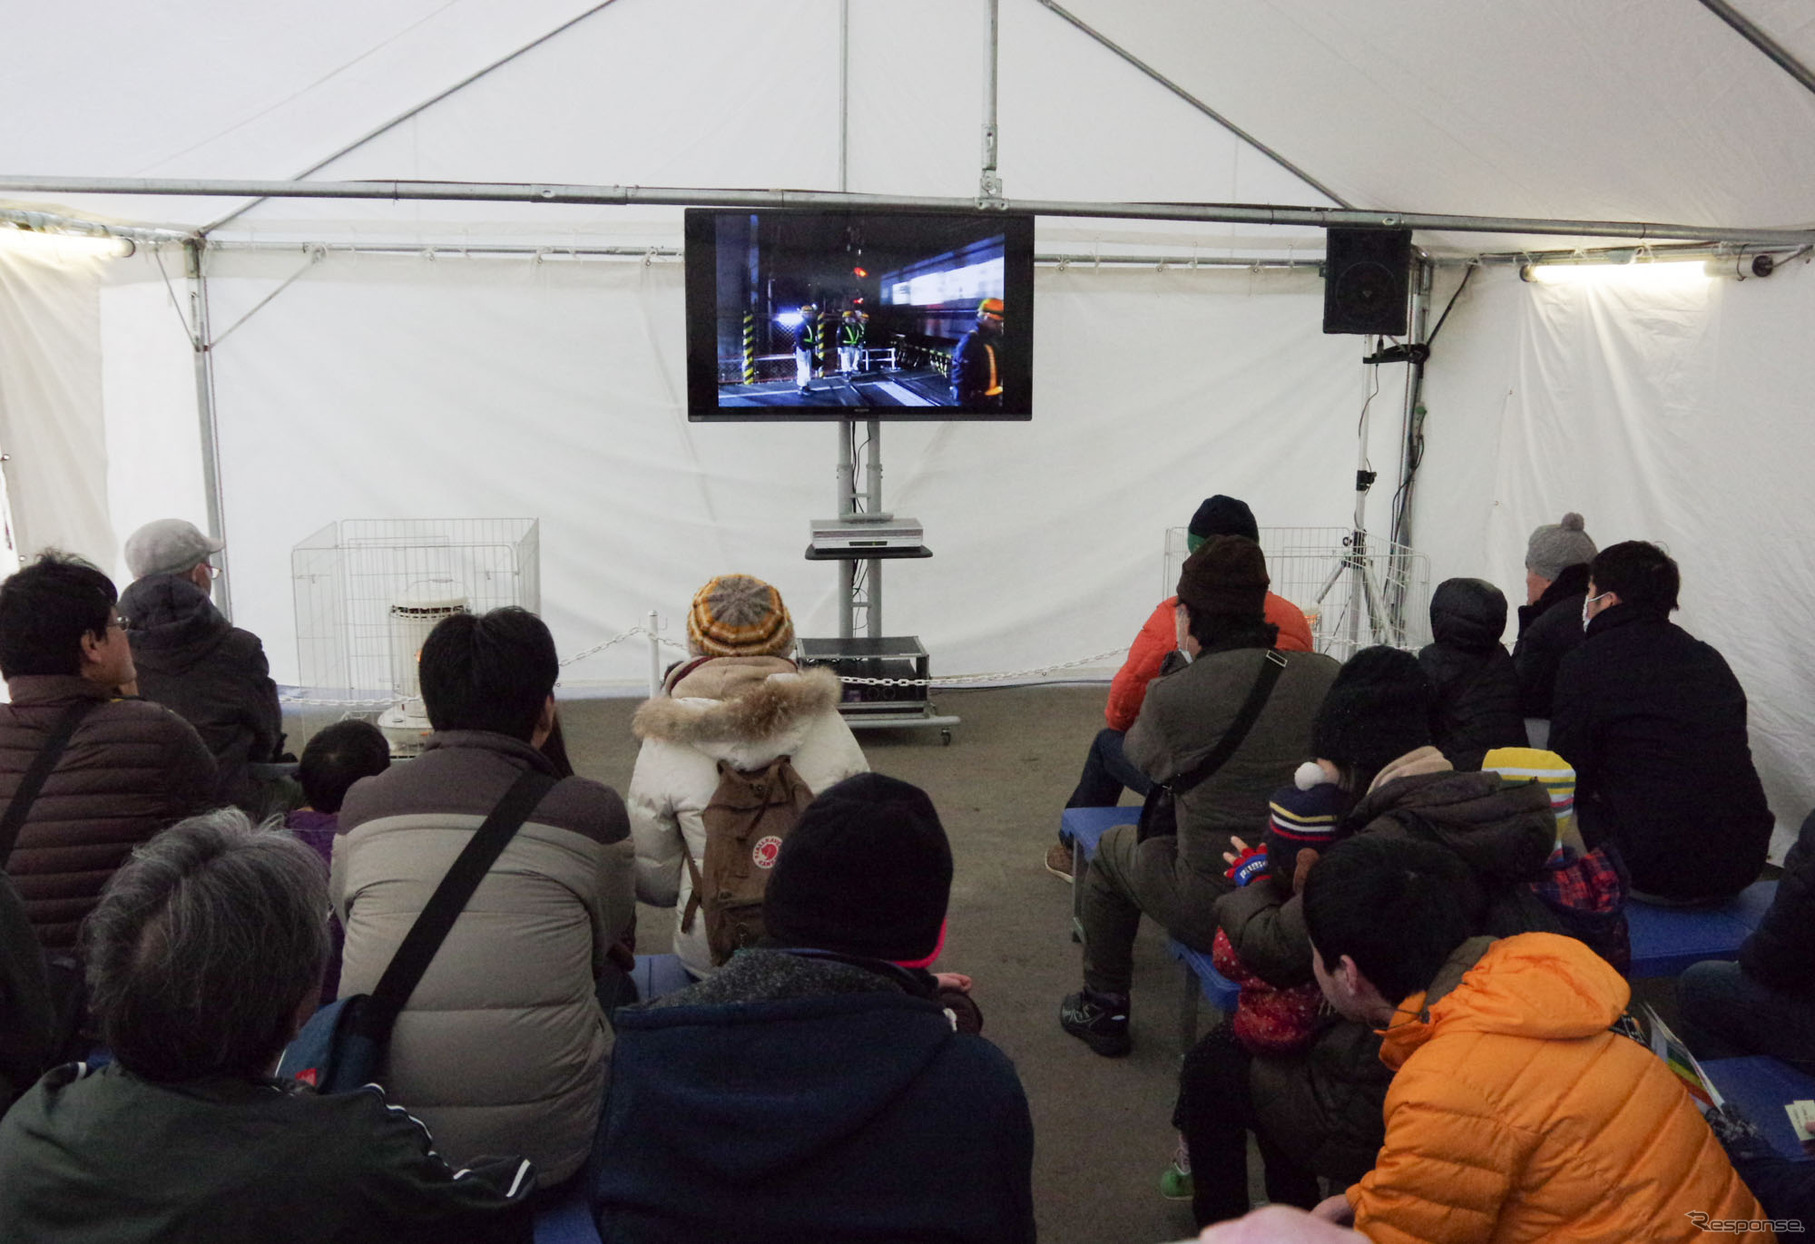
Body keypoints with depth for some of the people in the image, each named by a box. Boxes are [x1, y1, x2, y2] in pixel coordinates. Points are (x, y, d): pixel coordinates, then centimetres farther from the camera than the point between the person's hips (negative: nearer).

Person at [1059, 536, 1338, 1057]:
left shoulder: (1174, 696, -19)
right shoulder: (1328, 676, -8)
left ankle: (1103, 1013, 36)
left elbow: (1140, 755, 3)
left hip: (1216, 916, -4)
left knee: (1113, 848, 25)